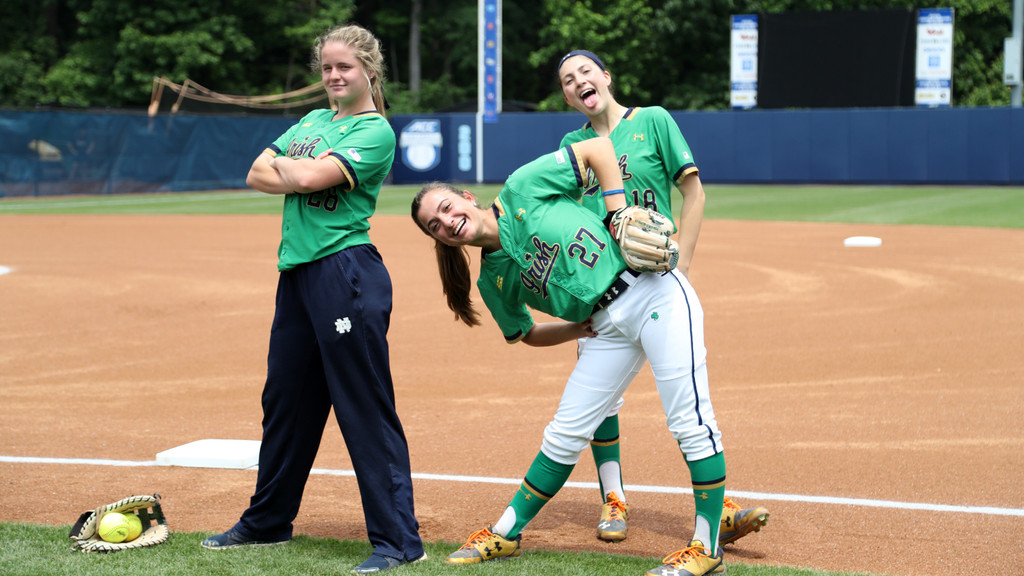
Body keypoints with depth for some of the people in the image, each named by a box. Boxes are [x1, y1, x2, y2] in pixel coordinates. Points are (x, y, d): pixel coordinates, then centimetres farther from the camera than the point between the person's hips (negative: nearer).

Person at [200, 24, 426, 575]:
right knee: (285, 398, 17)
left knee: (366, 409, -8)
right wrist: (304, 174, -8)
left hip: (347, 271, -8)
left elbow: (310, 178, -18)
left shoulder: (376, 132, -6)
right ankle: (267, 521, 31)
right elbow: (257, 174, 10)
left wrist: (284, 164, 3)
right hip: (296, 273, 8)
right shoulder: (312, 121, 18)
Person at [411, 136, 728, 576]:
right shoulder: (494, 280, 7)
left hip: (654, 295, -6)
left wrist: (619, 218, -11)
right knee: (564, 435, 9)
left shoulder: (521, 189, -8)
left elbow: (598, 148, -5)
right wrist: (577, 328, 3)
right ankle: (505, 536, 23)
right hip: (608, 325, 6)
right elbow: (528, 334, 20)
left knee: (690, 424, -11)